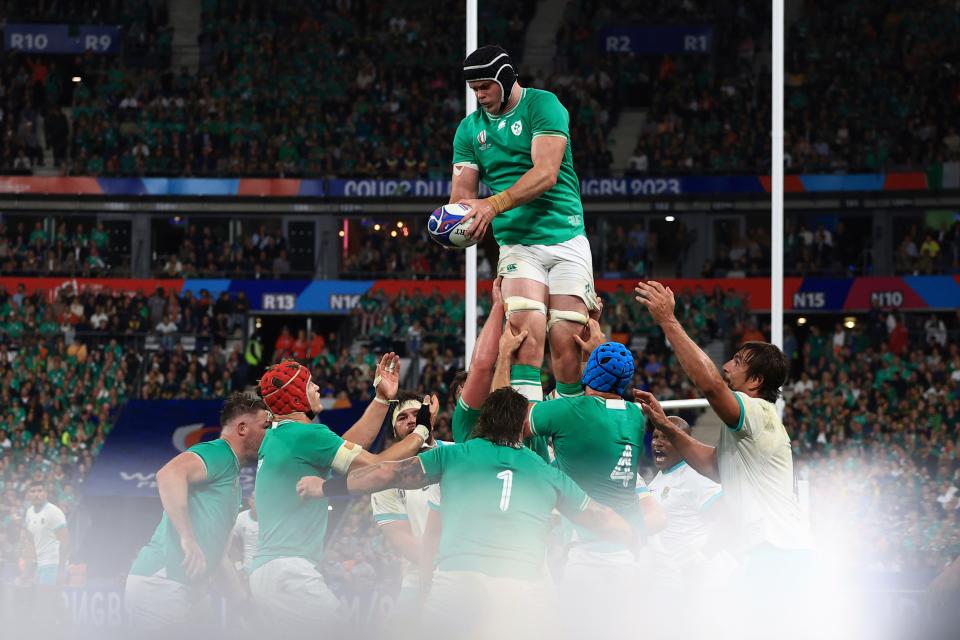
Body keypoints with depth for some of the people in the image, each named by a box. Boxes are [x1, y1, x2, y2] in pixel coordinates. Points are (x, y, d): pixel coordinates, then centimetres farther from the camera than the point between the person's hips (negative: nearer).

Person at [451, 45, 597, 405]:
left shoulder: (542, 105, -3)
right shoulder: (470, 128, 12)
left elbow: (546, 173, -16)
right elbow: (463, 191, 8)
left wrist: (494, 205, -27)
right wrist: (456, 218, -16)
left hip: (565, 237, -2)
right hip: (517, 244, 2)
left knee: (566, 341, -7)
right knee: (526, 329, -20)